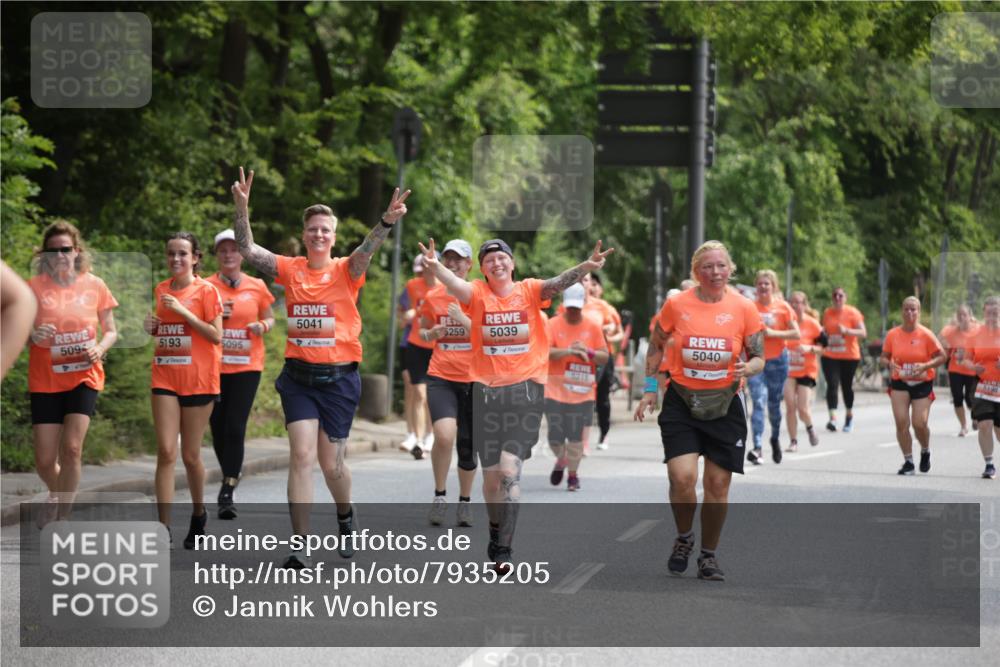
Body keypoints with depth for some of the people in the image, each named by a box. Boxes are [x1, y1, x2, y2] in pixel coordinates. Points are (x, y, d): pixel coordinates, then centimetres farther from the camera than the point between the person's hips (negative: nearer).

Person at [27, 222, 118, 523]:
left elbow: (111, 331, 9)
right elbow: (16, 332, 0)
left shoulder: (94, 285, 0)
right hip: (44, 381, 0)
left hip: (84, 377, 0)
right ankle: (57, 494, 35)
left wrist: (100, 348, -13)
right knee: (45, 461, 0)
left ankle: (62, 516, -5)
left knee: (71, 447, -18)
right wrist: (32, 335, -23)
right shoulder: (35, 287, -3)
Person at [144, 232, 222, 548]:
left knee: (191, 455, 5)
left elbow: (216, 335, -10)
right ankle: (164, 530, -11)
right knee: (166, 452, -8)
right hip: (165, 378, 3)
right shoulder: (162, 290, 10)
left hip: (198, 380, -3)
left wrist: (183, 311, -16)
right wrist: (153, 327, 1)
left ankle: (199, 514, 30)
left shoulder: (206, 290, -4)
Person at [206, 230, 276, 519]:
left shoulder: (257, 287, 4)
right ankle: (231, 475, 30)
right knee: (218, 427, 5)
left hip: (247, 366, -1)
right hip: (214, 365, 1)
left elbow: (269, 319, 16)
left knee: (235, 428, -11)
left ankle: (227, 492, -10)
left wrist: (262, 326, -7)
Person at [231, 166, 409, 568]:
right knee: (301, 456, -10)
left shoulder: (346, 271, -2)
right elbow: (247, 250, -6)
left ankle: (345, 516, 39)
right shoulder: (290, 270, 3)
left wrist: (387, 221, -41)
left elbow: (367, 249, -21)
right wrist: (242, 209, -22)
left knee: (331, 464, 6)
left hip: (338, 378, -1)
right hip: (298, 376, 1)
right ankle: (301, 547, -9)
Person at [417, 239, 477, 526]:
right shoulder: (432, 297, 4)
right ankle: (440, 494, -4)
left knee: (468, 445, 8)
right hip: (441, 378, 0)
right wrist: (432, 333, -4)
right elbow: (422, 333, 19)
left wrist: (464, 320, -20)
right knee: (445, 435, -23)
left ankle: (465, 501, 29)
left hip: (474, 379, 0)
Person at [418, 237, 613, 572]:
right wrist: (435, 267, -40)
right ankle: (496, 530, 36)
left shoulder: (529, 290, 1)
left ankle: (504, 550, -9)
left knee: (510, 469, -13)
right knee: (491, 474, 11)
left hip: (525, 389, -2)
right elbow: (456, 285, -18)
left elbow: (557, 283, -16)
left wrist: (586, 267, -35)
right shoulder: (477, 293, 1)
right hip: (486, 390, 2)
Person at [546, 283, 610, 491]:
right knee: (555, 436, -2)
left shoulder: (593, 327, 6)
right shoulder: (553, 325, -1)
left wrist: (588, 352, -13)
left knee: (575, 436, -2)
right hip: (555, 390, -1)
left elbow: (605, 357, 7)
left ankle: (573, 474, 14)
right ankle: (561, 461, 30)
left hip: (582, 391, 1)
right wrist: (569, 351, -26)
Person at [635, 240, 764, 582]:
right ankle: (684, 538, 14)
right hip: (681, 403, -1)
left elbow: (759, 358, 3)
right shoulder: (676, 304, -4)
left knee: (718, 485, 2)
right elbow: (655, 347, 11)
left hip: (724, 404, 1)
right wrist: (650, 390, 7)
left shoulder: (744, 308, -4)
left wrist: (747, 369, -20)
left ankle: (708, 555, 21)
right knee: (682, 478, -15)